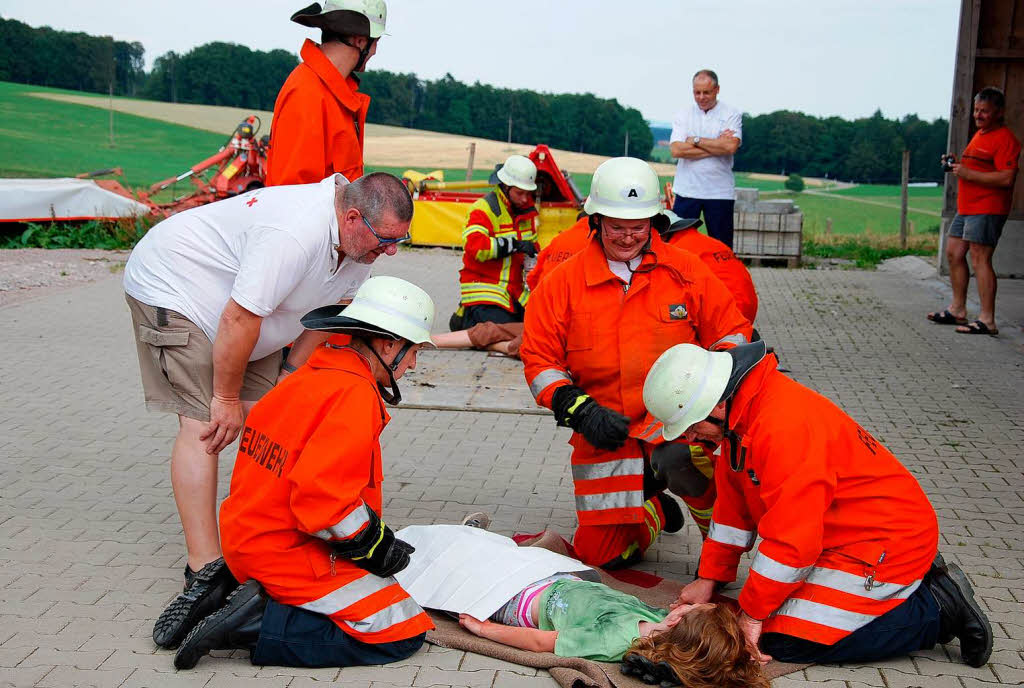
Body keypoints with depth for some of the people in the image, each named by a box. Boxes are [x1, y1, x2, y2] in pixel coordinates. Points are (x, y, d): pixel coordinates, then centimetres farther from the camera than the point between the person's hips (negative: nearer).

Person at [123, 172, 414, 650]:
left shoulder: (359, 243, -8)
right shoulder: (296, 233, -37)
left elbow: (325, 309, 5)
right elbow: (238, 319, -34)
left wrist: (289, 374, 0)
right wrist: (227, 399, -22)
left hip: (239, 309, 9)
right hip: (171, 286, -9)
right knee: (202, 423, -19)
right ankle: (205, 575, -23)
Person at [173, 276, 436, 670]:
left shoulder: (308, 377, 10)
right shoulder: (354, 394, -19)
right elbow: (320, 498, -27)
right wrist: (377, 545, -11)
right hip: (289, 554, -10)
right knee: (402, 636, -7)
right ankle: (260, 627, -11)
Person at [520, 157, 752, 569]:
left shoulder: (685, 270, 2)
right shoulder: (564, 281, 1)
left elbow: (732, 333, 7)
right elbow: (539, 361, 3)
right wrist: (581, 411, -12)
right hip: (604, 433, 2)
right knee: (600, 556, 2)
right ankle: (653, 509, 36)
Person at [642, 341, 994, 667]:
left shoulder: (784, 426, -29)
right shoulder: (742, 413, 3)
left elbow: (792, 537, -27)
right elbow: (734, 504, 13)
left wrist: (753, 613, -17)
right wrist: (708, 578, 12)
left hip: (885, 541, -10)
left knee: (784, 641, -13)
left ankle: (936, 611, -5)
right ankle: (913, 579, 15)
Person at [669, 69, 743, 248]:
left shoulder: (732, 114, 3)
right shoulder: (683, 115, 6)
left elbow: (731, 146, -15)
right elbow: (676, 150, -9)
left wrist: (695, 140, -8)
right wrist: (717, 146, -10)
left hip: (720, 192, -1)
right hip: (686, 190, 1)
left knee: (722, 246, 6)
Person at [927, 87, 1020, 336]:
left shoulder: (1005, 138, -12)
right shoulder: (980, 134, 19)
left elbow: (1006, 178, -22)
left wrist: (969, 174, -21)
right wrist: (956, 165, 11)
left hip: (987, 209, -10)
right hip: (966, 207, 10)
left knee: (979, 259, -13)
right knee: (953, 253, 13)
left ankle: (987, 321, -11)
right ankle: (957, 310, 23)